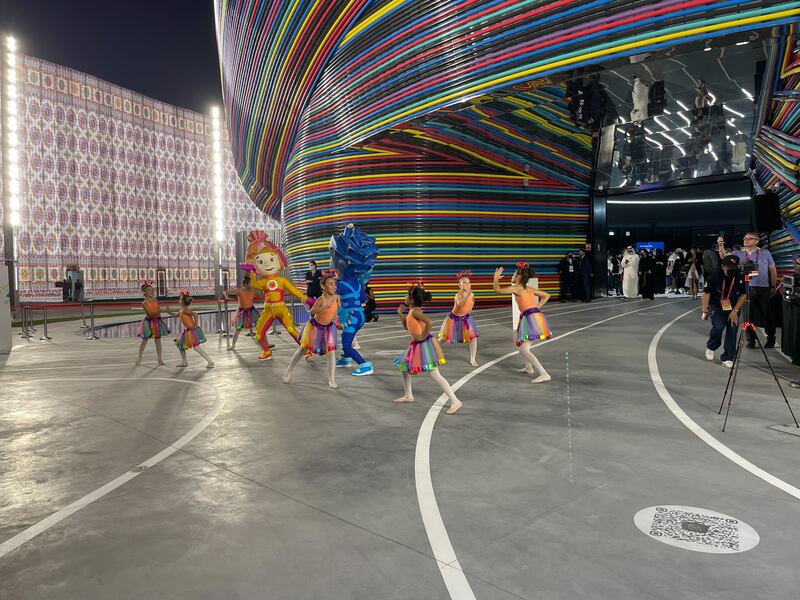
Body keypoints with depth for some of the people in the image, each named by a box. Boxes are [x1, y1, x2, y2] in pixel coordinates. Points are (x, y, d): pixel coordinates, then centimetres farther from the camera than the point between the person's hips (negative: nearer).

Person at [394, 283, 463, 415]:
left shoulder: (415, 311, -18)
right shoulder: (412, 311, 10)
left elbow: (429, 322, -34)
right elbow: (406, 326, 23)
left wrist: (424, 336, -21)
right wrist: (400, 313, 14)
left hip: (424, 345, -10)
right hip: (416, 345, 10)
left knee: (435, 375, -11)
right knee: (404, 367, 22)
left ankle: (455, 401, -10)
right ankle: (408, 395, 35)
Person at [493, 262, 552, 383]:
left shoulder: (516, 288, -6)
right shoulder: (529, 288, 17)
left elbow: (497, 290, -6)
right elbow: (546, 296, 23)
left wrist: (496, 278, 10)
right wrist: (536, 307, 17)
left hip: (531, 318, -9)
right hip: (534, 317, 9)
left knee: (524, 350, -15)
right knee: (523, 346, 27)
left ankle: (544, 374, -22)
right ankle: (530, 368, 42)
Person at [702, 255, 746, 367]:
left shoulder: (740, 277, -14)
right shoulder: (714, 276, -18)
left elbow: (743, 295, -4)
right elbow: (706, 293, -10)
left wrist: (735, 311, -12)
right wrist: (704, 310, -19)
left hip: (734, 308, 2)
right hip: (716, 307, -2)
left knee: (732, 330, -6)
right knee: (718, 326, -21)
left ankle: (727, 358, 8)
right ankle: (711, 346, 10)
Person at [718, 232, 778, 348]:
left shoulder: (765, 253, 5)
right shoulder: (738, 254, 6)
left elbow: (773, 270, 8)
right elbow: (724, 256, -8)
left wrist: (773, 286, 5)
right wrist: (721, 245, -25)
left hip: (764, 288, -1)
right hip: (746, 288, 1)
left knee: (766, 314, 7)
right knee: (749, 314, 5)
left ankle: (771, 338, 23)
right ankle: (751, 339, 17)